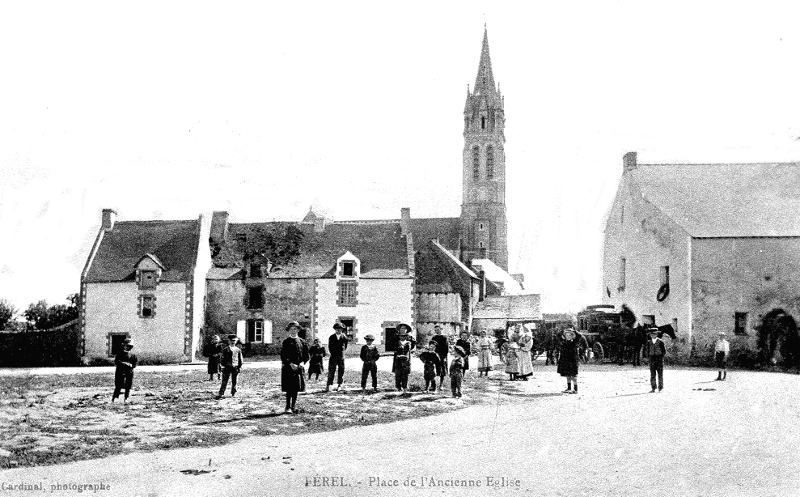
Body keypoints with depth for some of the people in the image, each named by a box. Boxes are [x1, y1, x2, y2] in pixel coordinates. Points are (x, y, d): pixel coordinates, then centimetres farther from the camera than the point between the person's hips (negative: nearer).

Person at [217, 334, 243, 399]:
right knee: (224, 381, -5)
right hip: (227, 367, -2)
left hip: (235, 368, 2)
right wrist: (223, 365, -5)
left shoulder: (238, 350, 9)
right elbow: (222, 359, 5)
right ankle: (221, 393, -7)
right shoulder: (225, 349, 4)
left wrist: (239, 367, 4)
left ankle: (233, 393, 17)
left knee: (234, 382, 6)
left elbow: (240, 360, 12)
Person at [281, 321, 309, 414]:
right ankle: (288, 407, -2)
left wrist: (302, 362, -5)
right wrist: (290, 364, -16)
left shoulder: (302, 342, 10)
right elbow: (283, 356, -6)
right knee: (289, 388, -7)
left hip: (298, 368, 4)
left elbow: (306, 355, 12)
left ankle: (294, 406, 15)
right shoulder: (286, 342, -1)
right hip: (288, 368, -4)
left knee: (296, 388, 7)